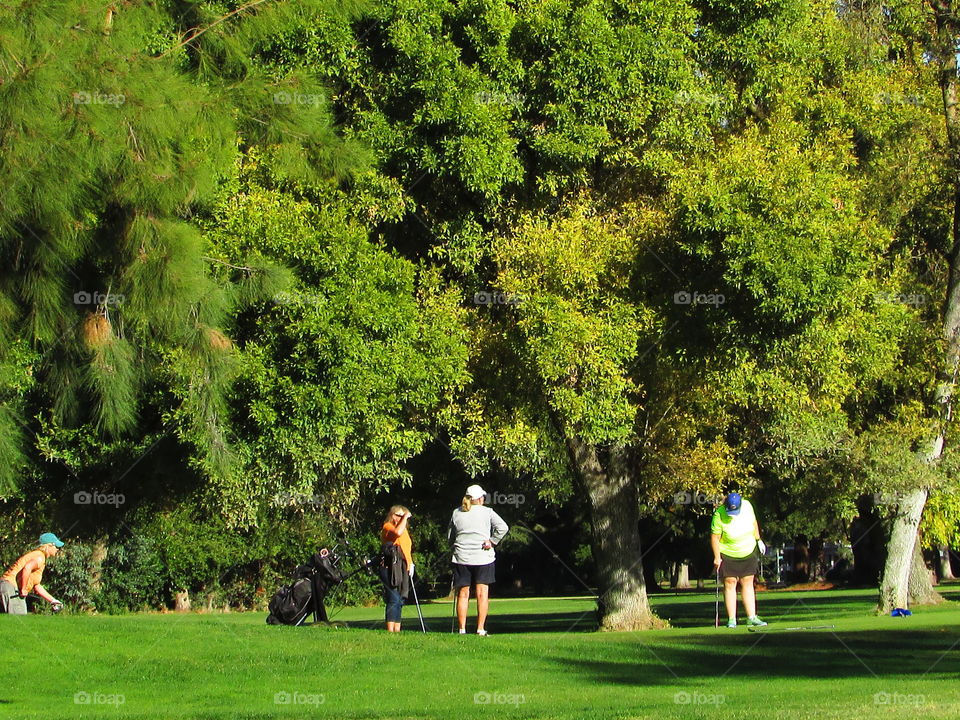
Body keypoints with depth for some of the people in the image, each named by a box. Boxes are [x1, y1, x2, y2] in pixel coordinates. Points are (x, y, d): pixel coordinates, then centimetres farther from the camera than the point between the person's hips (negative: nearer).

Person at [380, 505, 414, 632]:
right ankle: (390, 630, -16)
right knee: (394, 599, -14)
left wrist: (410, 564, 14)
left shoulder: (404, 529, 24)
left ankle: (397, 629, 6)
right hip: (391, 568, -8)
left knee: (400, 600, 5)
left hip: (403, 569, 9)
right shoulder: (388, 527, -3)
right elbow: (397, 532, -26)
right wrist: (405, 517, -16)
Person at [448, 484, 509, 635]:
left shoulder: (456, 513, 7)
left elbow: (449, 536, 12)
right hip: (482, 557, -2)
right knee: (482, 593, 0)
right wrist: (492, 541, -8)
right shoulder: (487, 512, -1)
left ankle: (462, 629, 3)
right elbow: (502, 527, -14)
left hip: (461, 557, 2)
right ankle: (480, 629, -5)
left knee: (463, 593, 6)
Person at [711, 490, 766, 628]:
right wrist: (717, 557, -18)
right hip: (728, 555, -4)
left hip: (748, 553, 4)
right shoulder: (719, 515, -24)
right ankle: (731, 619, 0)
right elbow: (715, 537, -17)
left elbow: (753, 522, 7)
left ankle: (751, 617, 6)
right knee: (730, 584, -3)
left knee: (748, 583, 5)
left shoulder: (747, 506, -13)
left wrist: (758, 540, 12)